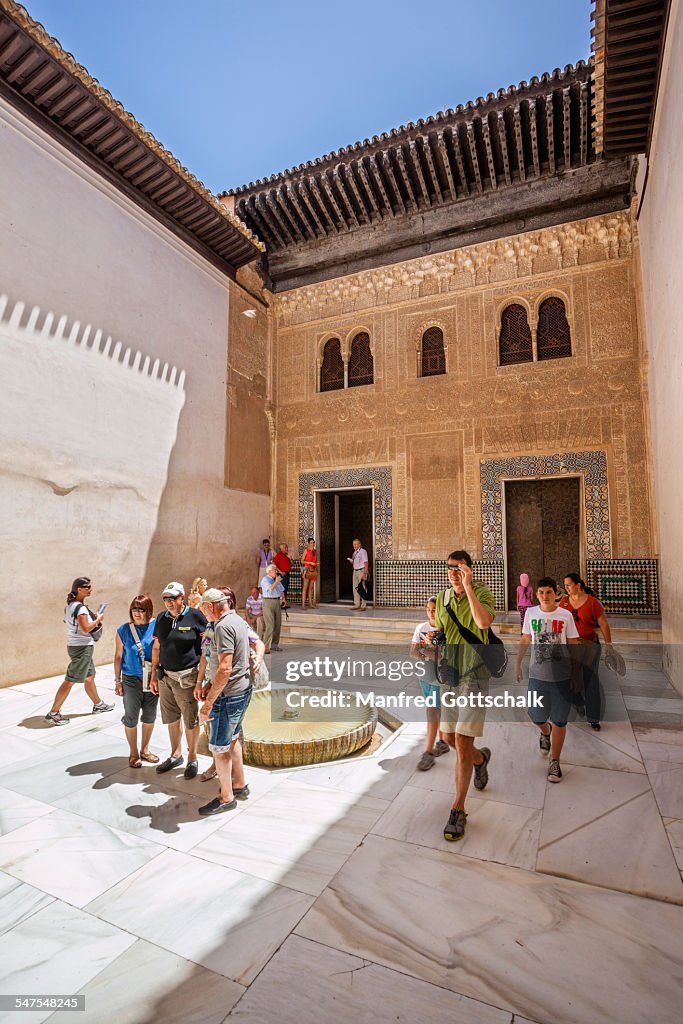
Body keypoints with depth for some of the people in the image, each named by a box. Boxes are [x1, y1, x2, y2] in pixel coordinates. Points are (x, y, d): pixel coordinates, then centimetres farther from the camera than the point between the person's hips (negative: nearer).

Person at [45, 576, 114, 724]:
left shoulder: (70, 605, 9)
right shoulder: (80, 607, -20)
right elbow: (86, 628, -25)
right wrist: (98, 619, -10)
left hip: (75, 645, 10)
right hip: (82, 647, -10)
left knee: (89, 677, 20)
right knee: (70, 681, -3)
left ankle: (98, 705, 32)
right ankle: (53, 713, 4)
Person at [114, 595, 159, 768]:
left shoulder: (157, 626, -7)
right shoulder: (124, 630, -6)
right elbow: (118, 656, 2)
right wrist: (117, 680, 3)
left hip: (153, 678, 1)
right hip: (132, 680, -1)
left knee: (149, 715, 14)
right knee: (131, 717, 7)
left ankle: (144, 750, 34)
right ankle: (133, 753, 27)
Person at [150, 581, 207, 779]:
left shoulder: (195, 616, -11)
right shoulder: (161, 618, 5)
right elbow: (156, 648, 13)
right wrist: (154, 676, 12)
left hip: (187, 677, -5)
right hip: (165, 676, 5)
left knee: (191, 721, 6)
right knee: (171, 719, 18)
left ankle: (192, 759, 24)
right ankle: (175, 755, 36)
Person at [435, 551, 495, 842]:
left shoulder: (482, 593, -10)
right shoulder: (442, 597, 7)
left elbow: (483, 622, -31)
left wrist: (468, 587, -29)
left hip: (474, 674, -6)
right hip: (449, 674, 6)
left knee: (462, 742, -7)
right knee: (448, 737, 14)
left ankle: (458, 811, 9)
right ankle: (480, 757, 47)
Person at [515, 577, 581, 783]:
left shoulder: (566, 615, -5)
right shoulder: (531, 613, 0)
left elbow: (573, 644, 1)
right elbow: (525, 640, 10)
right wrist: (517, 664, 9)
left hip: (562, 675, -2)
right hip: (537, 674, 2)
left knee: (559, 721, 5)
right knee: (536, 715, 7)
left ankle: (555, 762, 22)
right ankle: (545, 732, 44)